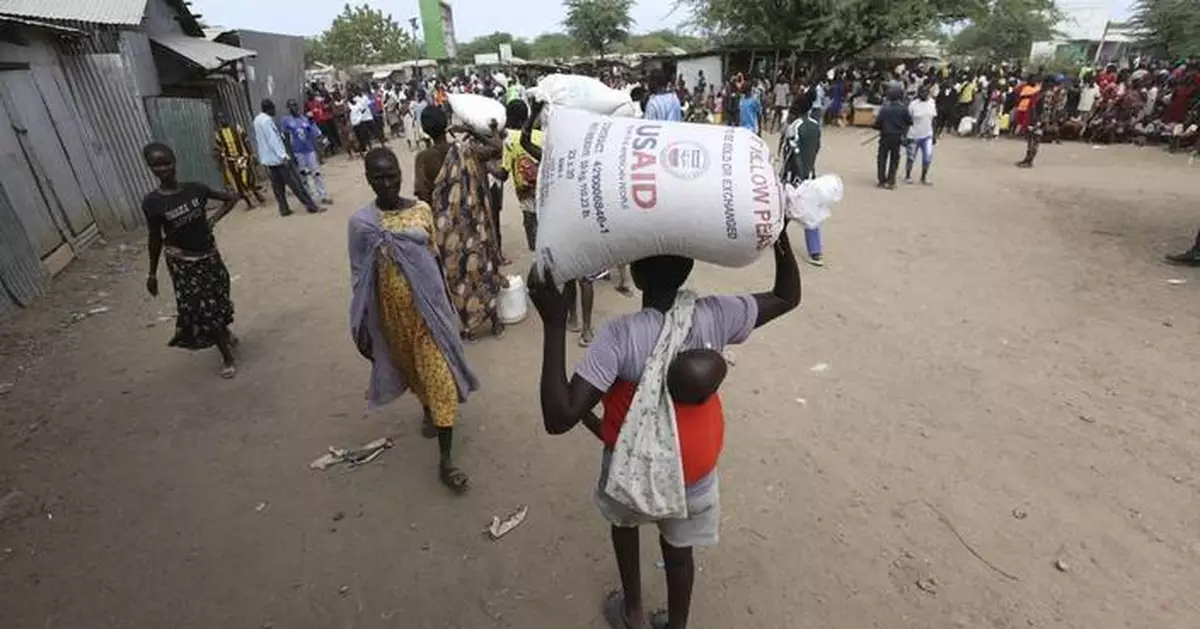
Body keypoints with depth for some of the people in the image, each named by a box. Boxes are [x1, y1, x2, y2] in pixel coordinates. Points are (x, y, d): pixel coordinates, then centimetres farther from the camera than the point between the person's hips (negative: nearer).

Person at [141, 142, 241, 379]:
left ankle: (225, 334, 46)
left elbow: (232, 198, 6)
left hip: (209, 255, 2)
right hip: (182, 263, -2)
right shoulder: (152, 202, -12)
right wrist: (152, 274, 0)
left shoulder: (195, 188, -6)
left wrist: (214, 219, -5)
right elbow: (155, 239, -4)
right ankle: (227, 357, 14)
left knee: (217, 300, 16)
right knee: (202, 308, 1)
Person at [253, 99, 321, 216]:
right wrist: (283, 155, -28)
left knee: (277, 185, 11)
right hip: (278, 157, -9)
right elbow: (273, 139, -23)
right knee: (295, 183, -6)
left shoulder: (257, 120, 14)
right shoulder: (267, 120, -15)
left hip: (267, 159, 9)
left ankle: (283, 209, 13)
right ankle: (312, 206, -3)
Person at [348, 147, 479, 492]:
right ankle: (428, 411, 53)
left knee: (440, 375, -1)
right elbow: (360, 278, -3)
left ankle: (445, 460, 7)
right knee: (411, 367, 21)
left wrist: (447, 304, 9)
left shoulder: (421, 210, -4)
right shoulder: (361, 222, -7)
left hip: (428, 305, 0)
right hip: (392, 310, 0)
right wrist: (361, 328, -1)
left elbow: (435, 258, 5)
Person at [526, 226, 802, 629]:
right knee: (678, 547, 28)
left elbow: (559, 419, -36)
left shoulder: (620, 335, -31)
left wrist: (554, 324, -37)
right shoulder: (714, 316, -20)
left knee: (624, 521, 32)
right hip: (693, 471, 2)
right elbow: (788, 297, -3)